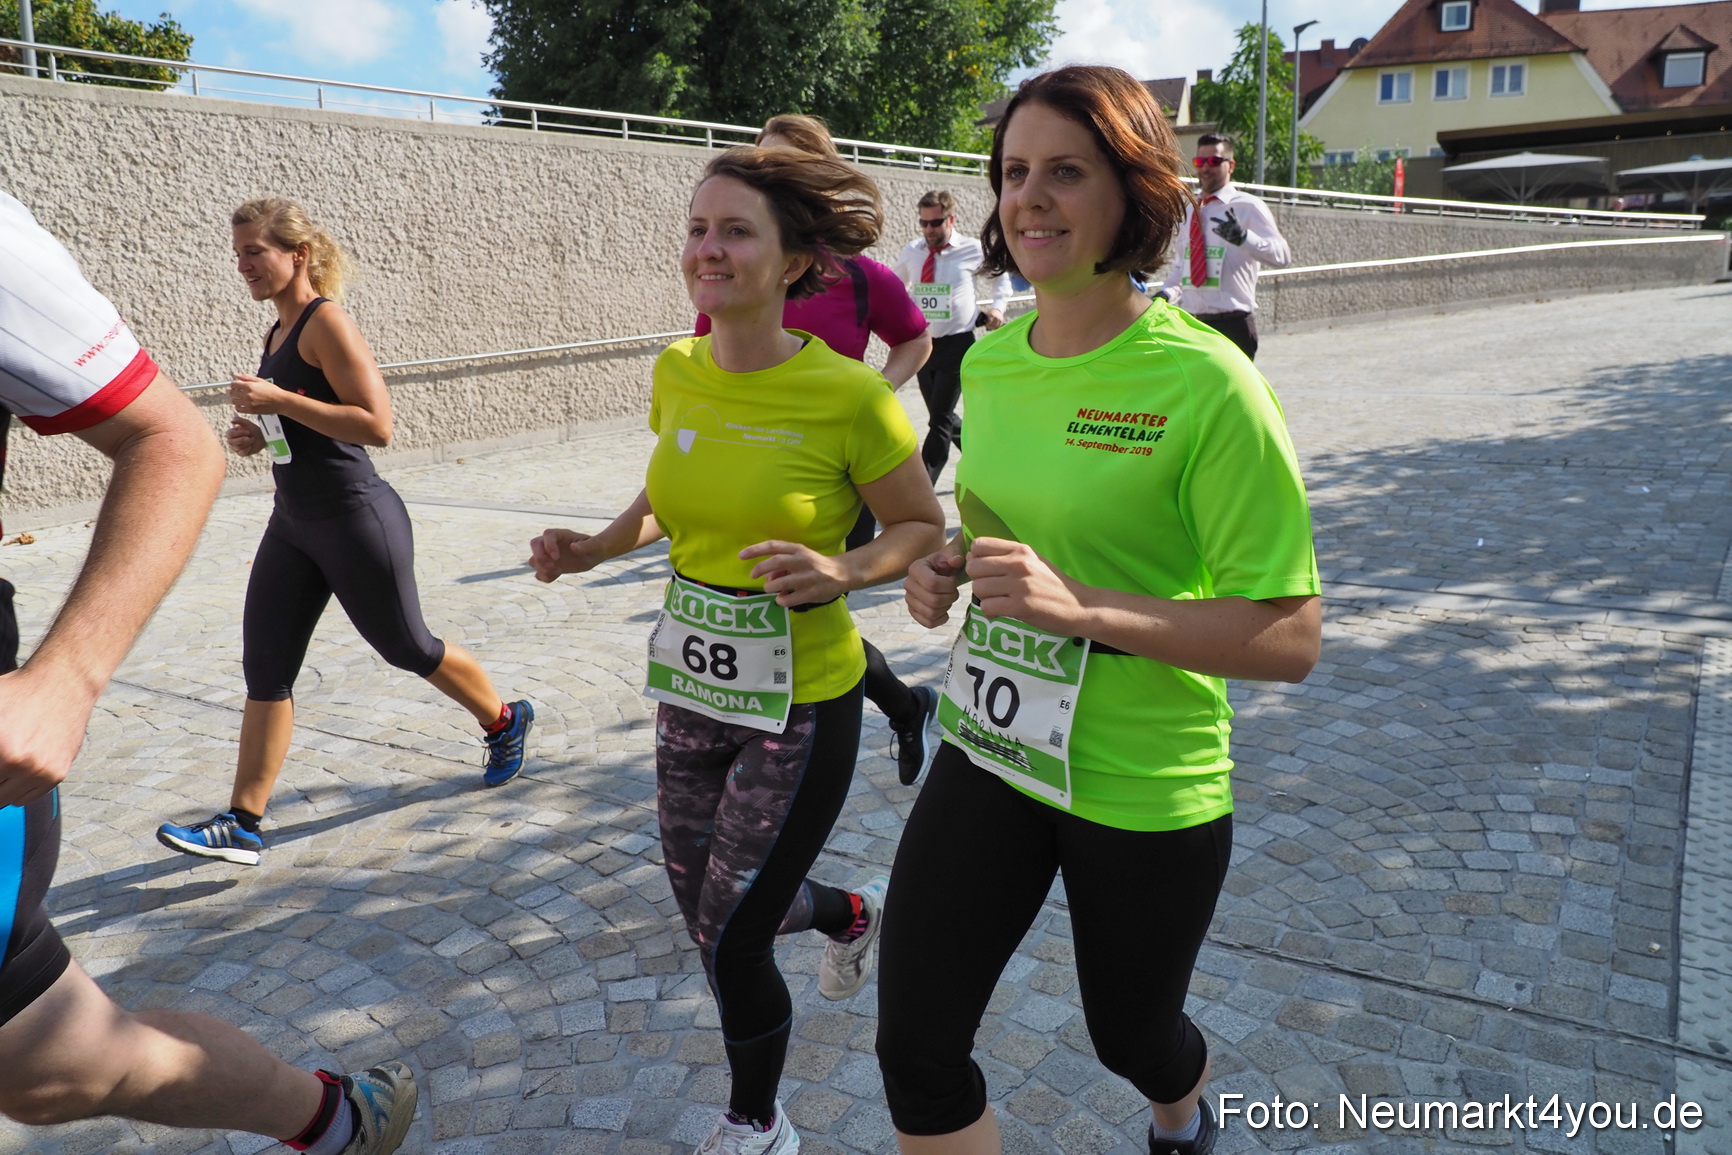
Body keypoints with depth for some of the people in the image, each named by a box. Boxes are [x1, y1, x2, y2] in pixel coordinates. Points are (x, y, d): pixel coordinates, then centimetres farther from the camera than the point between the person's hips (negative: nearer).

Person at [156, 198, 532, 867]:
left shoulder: (327, 323, -15)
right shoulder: (279, 332, 12)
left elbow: (376, 425, -24)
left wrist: (279, 400, -23)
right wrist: (258, 434, 5)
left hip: (355, 519, -9)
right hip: (294, 522, 9)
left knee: (407, 647, 7)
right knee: (265, 668, 5)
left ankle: (504, 722, 33)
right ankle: (242, 824, 12)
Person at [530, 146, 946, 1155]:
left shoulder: (849, 395, -19)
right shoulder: (677, 374, -1)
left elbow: (926, 530, -8)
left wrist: (839, 571, -27)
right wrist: (596, 549, -1)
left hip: (803, 708, -6)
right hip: (693, 692, 6)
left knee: (730, 940, 4)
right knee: (707, 909, 20)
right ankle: (856, 914, 54)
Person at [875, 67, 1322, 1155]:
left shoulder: (1205, 382, -20)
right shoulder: (990, 360, 0)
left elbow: (1290, 637, -20)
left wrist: (1080, 607, -31)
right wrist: (949, 567, -5)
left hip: (1145, 788, -4)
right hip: (989, 749, 5)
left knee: (1132, 1037, 22)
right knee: (915, 1053, 3)